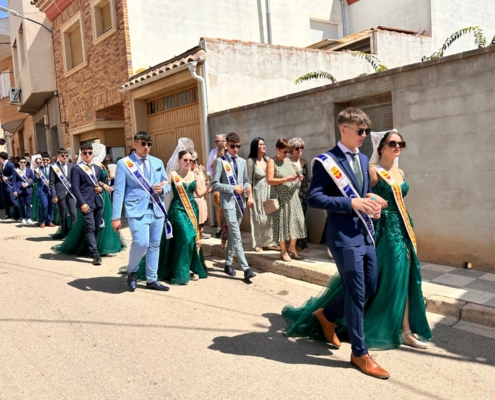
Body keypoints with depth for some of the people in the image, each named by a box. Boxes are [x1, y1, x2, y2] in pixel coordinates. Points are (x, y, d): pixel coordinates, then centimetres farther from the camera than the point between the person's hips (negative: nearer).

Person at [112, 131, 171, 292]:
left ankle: (152, 280, 22)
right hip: (137, 210, -5)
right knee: (141, 242, -18)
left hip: (157, 210, 5)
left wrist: (162, 189, -7)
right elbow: (118, 191, -4)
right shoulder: (124, 163, -1)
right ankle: (131, 272, 11)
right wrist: (116, 217, -9)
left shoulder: (158, 162, 13)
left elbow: (167, 184, 18)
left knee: (154, 245, 8)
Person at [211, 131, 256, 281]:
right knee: (237, 236, -9)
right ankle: (246, 269, -9)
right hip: (228, 202, -6)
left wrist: (249, 193, -1)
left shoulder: (242, 162, 11)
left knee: (233, 235, 14)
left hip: (240, 202, 6)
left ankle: (228, 263, 26)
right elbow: (214, 184, -9)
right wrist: (233, 188, -14)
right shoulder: (220, 161, -5)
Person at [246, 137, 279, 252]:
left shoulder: (267, 159, 6)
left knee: (269, 217, 7)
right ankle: (257, 244, 12)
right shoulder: (251, 161, -9)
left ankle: (269, 242, 18)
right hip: (257, 192, -5)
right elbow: (249, 180, -9)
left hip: (269, 192, 5)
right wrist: (249, 196, -13)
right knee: (258, 217, 3)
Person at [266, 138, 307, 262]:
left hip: (292, 196, 6)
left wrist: (298, 177, -7)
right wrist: (286, 179, -22)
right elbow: (270, 180, -14)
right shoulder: (272, 162, -5)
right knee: (282, 223, -1)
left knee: (295, 221, 4)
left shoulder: (288, 161, 13)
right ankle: (283, 252, 8)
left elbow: (294, 175, 16)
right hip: (280, 197, -6)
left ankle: (292, 248, 16)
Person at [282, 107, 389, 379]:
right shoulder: (326, 161, -10)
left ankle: (327, 314, 37)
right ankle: (360, 353, 17)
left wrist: (371, 199, -1)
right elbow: (314, 198, -16)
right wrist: (351, 203, -23)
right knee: (357, 293, 0)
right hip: (344, 236, -8)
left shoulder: (363, 159, 15)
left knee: (370, 288, 15)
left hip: (365, 233, 8)